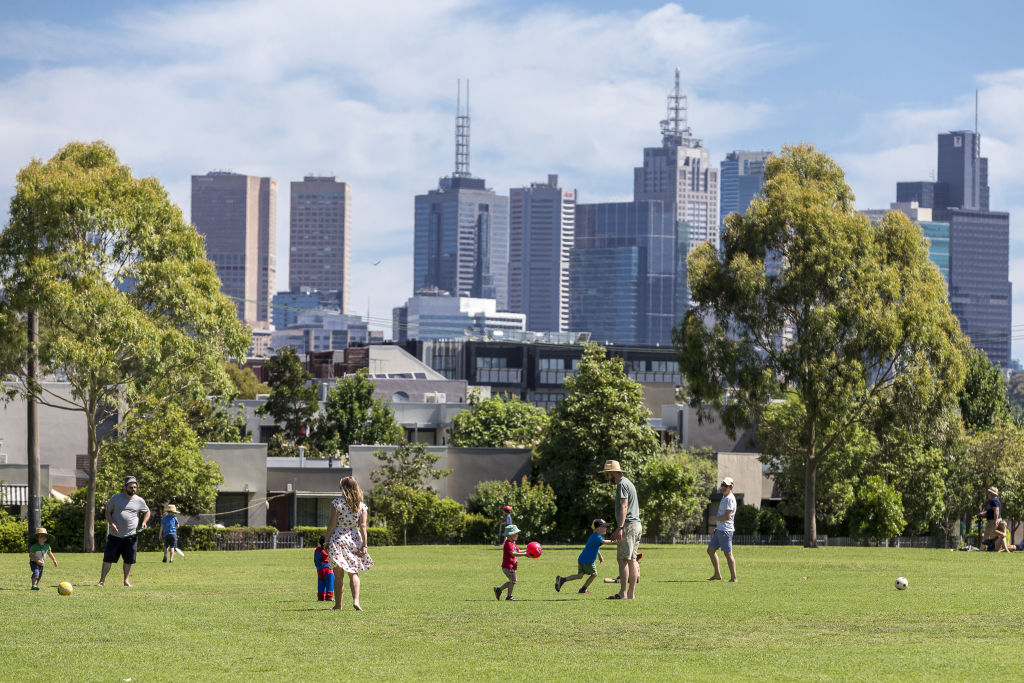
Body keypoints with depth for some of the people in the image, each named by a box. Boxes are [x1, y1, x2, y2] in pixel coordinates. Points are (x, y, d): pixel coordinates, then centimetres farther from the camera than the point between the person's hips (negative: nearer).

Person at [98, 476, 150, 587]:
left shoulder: (139, 501, 6)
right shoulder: (116, 497, 2)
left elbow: (147, 511, 22)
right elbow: (107, 511, 6)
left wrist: (144, 522, 3)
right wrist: (111, 524, -9)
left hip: (131, 535, 1)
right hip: (115, 535, -1)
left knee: (129, 560, 4)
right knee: (108, 558, -3)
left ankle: (126, 580, 18)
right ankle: (102, 580, 2)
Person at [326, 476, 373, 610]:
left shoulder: (337, 502, -6)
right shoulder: (361, 505, 2)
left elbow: (332, 523, -6)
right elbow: (363, 526, -2)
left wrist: (327, 541, 1)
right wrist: (364, 545, -2)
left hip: (338, 539, -2)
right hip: (354, 540, 3)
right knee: (354, 574, 9)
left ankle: (338, 604, 8)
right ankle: (356, 600, -10)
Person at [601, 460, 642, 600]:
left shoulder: (622, 484, -9)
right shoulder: (629, 483, 23)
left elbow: (624, 507, -20)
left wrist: (620, 528, -26)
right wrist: (617, 530, 31)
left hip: (629, 525, -10)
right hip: (637, 525, 10)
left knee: (623, 559, -11)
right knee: (632, 560, 9)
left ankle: (623, 593, -15)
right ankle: (631, 593, 9)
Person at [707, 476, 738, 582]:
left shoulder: (729, 499, -15)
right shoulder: (724, 497, 18)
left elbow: (727, 516, -23)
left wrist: (715, 518, -10)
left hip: (725, 530, -11)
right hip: (720, 530, 11)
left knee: (728, 553, -10)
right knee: (710, 550, 14)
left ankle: (734, 578, -8)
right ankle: (717, 574, 18)